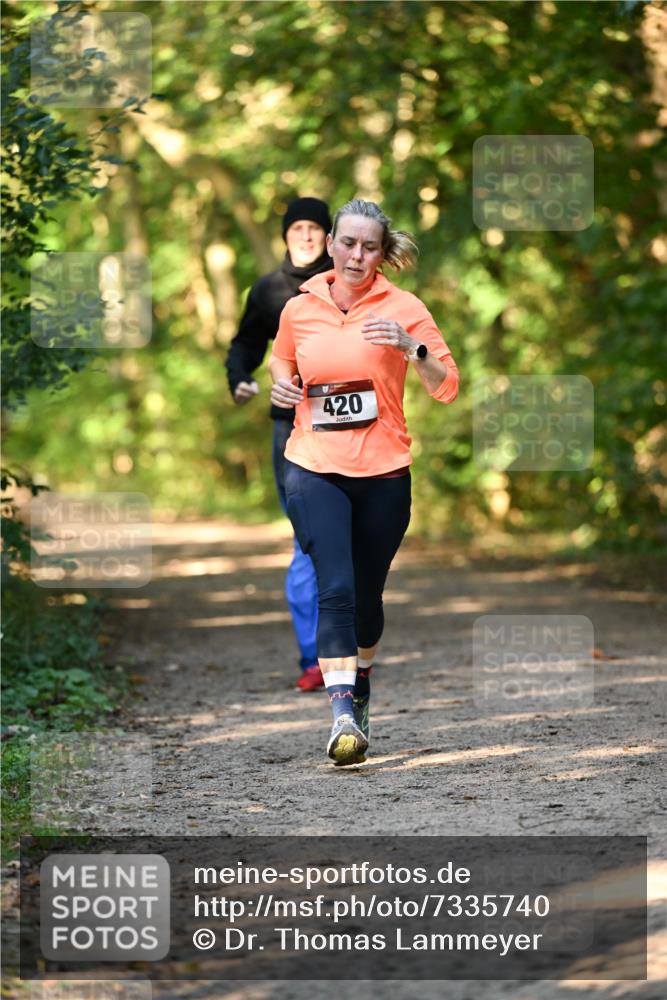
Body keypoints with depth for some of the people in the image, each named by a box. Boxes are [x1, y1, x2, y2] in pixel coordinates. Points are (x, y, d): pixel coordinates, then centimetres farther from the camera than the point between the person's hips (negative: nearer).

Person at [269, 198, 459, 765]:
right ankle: (343, 715, -24)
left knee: (367, 593, 13)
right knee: (335, 589, -17)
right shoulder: (299, 308, 4)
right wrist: (281, 387, 1)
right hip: (315, 468, 0)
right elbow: (282, 363, 23)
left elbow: (447, 388, -5)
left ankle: (360, 685, 40)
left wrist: (410, 346, -22)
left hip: (384, 472, 0)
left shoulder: (403, 309, -3)